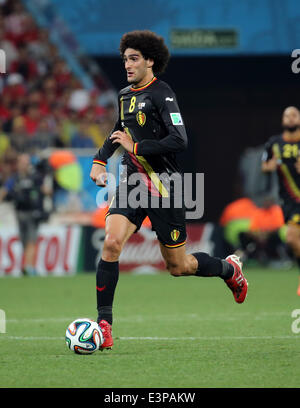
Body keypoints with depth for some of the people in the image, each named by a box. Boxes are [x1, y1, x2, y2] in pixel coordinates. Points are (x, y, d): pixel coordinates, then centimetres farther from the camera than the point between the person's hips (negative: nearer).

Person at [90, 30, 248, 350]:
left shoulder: (161, 94, -13)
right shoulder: (125, 95, 11)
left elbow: (179, 140, -24)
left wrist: (135, 147, -21)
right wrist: (99, 160, 20)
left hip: (162, 186, -6)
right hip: (131, 183, 6)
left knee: (178, 266, 5)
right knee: (111, 243, -17)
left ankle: (230, 269, 36)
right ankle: (104, 325, -15)